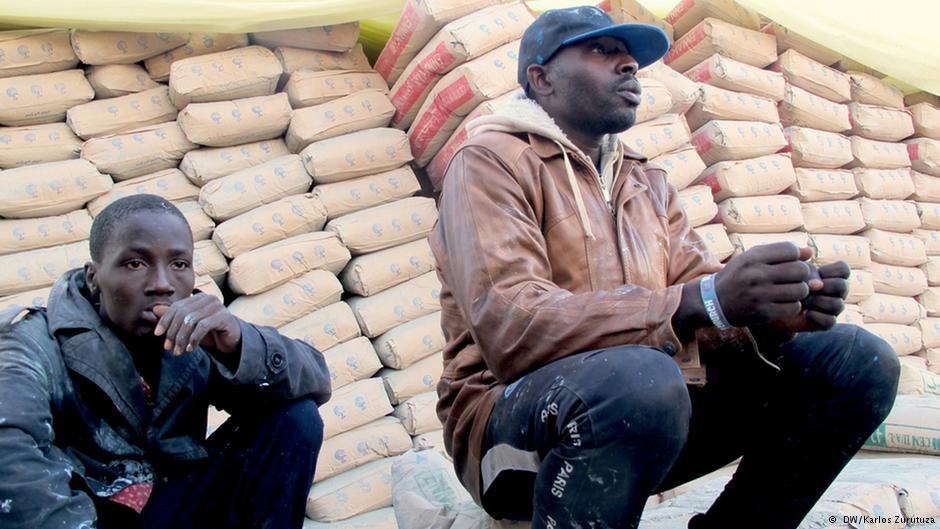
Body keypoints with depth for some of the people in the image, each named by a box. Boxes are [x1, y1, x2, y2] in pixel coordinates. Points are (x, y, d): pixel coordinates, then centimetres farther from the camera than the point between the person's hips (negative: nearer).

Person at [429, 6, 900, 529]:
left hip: (644, 407, 7)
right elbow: (511, 327, -21)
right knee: (640, 377, -39)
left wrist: (773, 312, -19)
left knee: (857, 359, -4)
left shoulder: (648, 182, 18)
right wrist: (704, 303, -30)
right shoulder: (491, 161, -5)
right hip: (512, 416, -6)